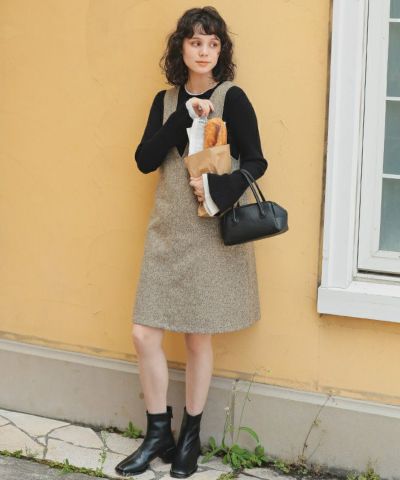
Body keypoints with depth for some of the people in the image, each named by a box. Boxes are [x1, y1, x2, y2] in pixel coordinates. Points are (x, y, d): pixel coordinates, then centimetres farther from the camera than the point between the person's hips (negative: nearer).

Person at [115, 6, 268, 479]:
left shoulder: (232, 98, -5)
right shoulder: (166, 101, 8)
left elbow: (256, 162, -6)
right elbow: (145, 160, -3)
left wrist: (219, 188, -24)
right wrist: (184, 118, -13)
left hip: (212, 232, -4)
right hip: (168, 231, 4)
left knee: (198, 337, 5)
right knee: (144, 333, 0)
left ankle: (190, 437, 22)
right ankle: (158, 434, 17)